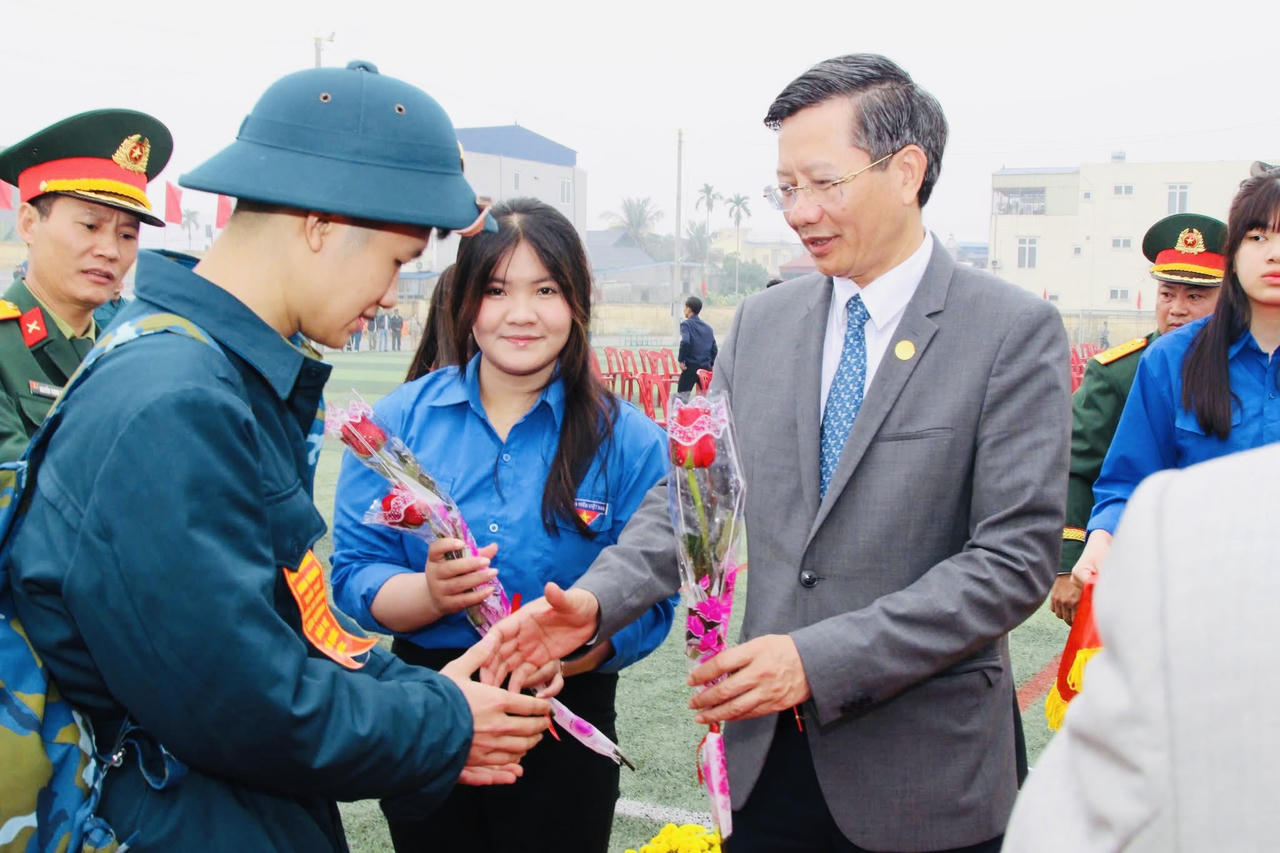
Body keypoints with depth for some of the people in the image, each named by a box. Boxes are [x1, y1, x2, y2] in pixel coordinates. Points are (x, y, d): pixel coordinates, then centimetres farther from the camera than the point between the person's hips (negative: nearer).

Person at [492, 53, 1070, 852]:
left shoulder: (1015, 330, -10)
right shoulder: (762, 323, 6)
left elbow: (1015, 557, -15)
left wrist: (819, 659, -22)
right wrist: (598, 600, -13)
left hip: (920, 769, -3)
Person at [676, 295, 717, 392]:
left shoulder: (686, 324, -5)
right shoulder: (707, 327, 13)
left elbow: (685, 342, -22)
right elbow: (714, 348, 12)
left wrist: (681, 360, -14)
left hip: (691, 366, -5)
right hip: (706, 367, 6)